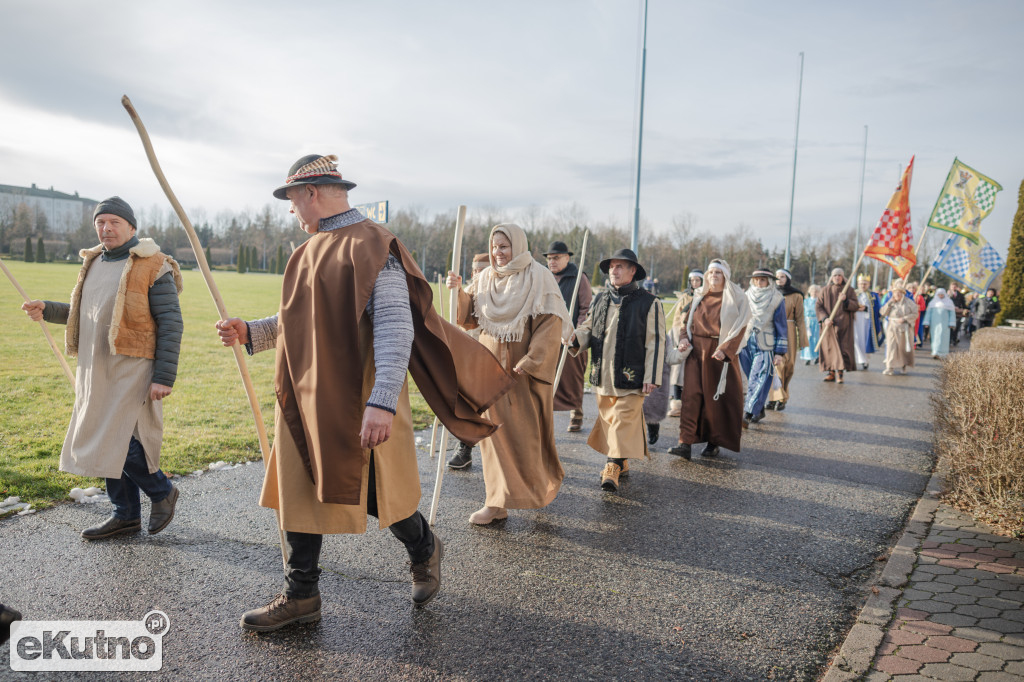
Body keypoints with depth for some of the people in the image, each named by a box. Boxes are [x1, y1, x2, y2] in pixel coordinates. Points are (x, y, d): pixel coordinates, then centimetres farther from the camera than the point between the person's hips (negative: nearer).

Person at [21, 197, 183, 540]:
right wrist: (48, 310, 8)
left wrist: (164, 376, -18)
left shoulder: (153, 267, -10)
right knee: (105, 443, 12)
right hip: (96, 371, 8)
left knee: (122, 442, -12)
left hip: (132, 371, -8)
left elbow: (170, 324, -13)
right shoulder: (93, 263, 13)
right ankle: (126, 515, 25)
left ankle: (162, 492, 14)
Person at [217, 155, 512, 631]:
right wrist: (250, 333, 11)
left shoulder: (371, 247, -14)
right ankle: (300, 596, 26)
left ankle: (425, 551, 35)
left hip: (357, 405, -8)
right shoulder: (310, 251, 14)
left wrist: (382, 401, -32)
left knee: (377, 496, 6)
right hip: (304, 401, 8)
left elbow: (396, 327, -23)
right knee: (299, 496, 11)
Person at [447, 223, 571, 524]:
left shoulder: (539, 277, -7)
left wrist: (530, 361, -18)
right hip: (491, 364, 5)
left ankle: (542, 482, 27)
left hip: (526, 367, -4)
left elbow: (551, 324, -11)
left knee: (525, 429, 2)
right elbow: (469, 318, 7)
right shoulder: (485, 279, 8)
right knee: (493, 428, 3)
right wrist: (458, 291, -10)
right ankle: (498, 502, 10)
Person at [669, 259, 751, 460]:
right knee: (691, 394, -6)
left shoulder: (736, 298, -1)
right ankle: (686, 443, -8)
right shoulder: (700, 296, 12)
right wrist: (685, 339, -1)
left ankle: (715, 442, 17)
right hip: (696, 350, 4)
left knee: (717, 397, 3)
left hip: (720, 353, -3)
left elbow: (739, 327, -8)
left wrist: (724, 349, -20)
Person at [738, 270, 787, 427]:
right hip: (746, 344, 4)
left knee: (758, 380, -11)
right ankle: (759, 410, 18)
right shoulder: (746, 297, 9)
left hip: (765, 345, -4)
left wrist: (780, 352, -4)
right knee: (752, 380, 7)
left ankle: (748, 414, -16)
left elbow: (781, 327, 0)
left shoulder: (777, 299, -1)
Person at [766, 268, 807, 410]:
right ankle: (778, 397, -2)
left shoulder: (796, 296, 4)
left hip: (788, 333, -2)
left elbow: (800, 319, 2)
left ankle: (780, 398, 14)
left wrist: (802, 341, -2)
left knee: (787, 364, -1)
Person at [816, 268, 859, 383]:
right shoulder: (825, 291, 8)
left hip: (844, 326, -1)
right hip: (829, 326, 1)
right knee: (829, 348, 0)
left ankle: (840, 373, -4)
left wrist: (845, 300, -17)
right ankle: (831, 372, 7)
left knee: (843, 348, -7)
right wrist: (825, 318, -13)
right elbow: (818, 307, 2)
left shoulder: (849, 291, 7)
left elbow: (856, 306, 0)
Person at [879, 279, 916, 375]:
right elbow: (882, 313, -3)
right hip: (892, 328, 1)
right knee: (891, 346, -7)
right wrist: (890, 302, -10)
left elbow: (915, 314, -4)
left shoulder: (909, 302, 0)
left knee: (904, 347, 7)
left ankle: (904, 366, 22)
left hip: (905, 328, -1)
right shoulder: (890, 303, 6)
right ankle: (890, 367, -10)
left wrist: (904, 318, -17)